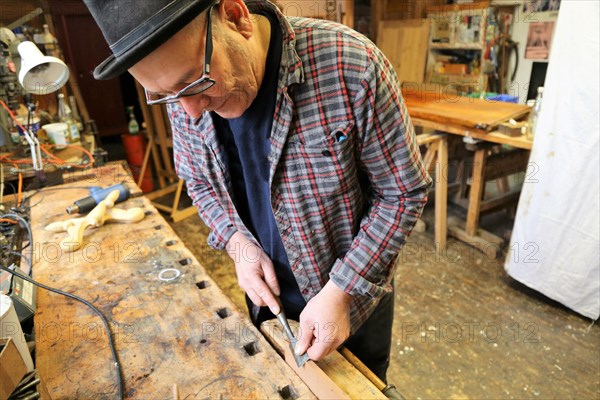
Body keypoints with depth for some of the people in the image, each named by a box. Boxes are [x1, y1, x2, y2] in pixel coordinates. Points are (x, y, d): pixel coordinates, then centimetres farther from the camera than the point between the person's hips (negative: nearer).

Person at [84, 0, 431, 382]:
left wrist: (341, 292, -21)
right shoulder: (184, 95, -14)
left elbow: (405, 192, -18)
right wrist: (238, 242, -14)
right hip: (270, 295, 4)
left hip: (356, 297, -3)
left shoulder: (352, 66, -29)